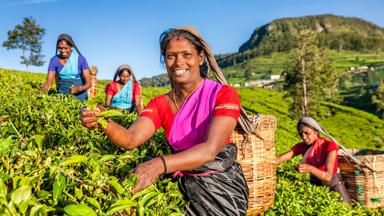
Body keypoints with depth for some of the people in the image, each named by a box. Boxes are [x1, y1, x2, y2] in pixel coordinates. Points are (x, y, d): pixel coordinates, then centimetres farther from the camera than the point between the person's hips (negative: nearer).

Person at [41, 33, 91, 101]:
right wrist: (41, 94, -25)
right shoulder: (54, 60, 0)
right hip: (62, 95, 2)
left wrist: (79, 89, -28)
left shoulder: (80, 59, -5)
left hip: (79, 95, -2)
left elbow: (88, 82, -9)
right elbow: (49, 81, -6)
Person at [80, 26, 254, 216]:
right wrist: (103, 123, -35)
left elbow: (210, 149, -28)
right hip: (183, 183, 4)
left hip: (221, 185, -4)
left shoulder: (223, 94, -14)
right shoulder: (160, 104, 1)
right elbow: (131, 139, -15)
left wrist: (159, 165, -43)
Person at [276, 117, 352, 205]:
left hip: (333, 186, -3)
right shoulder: (301, 146, -10)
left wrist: (311, 169, -47)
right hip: (314, 184, 3)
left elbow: (328, 176, -30)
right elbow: (279, 159, -18)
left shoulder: (330, 146, -23)